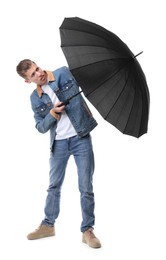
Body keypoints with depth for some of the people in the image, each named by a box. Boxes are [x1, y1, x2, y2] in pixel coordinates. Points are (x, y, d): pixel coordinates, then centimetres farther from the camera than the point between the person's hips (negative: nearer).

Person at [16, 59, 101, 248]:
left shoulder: (64, 73, -3)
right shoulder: (35, 98, 3)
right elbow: (41, 127, 3)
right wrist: (53, 113, -13)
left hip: (80, 139, -3)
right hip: (59, 143, 3)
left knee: (86, 187, -3)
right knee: (54, 186, 15)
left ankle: (87, 231, 8)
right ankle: (48, 225, 31)